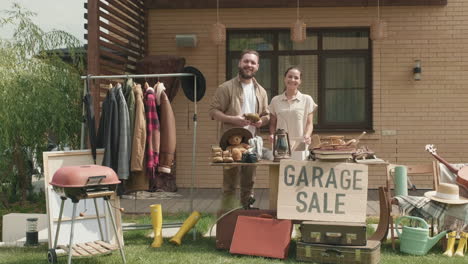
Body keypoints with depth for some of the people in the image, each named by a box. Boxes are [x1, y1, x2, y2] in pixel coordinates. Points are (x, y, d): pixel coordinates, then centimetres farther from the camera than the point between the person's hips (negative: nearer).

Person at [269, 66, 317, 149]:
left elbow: (309, 123, 6)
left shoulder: (307, 99, 8)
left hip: (300, 144, -1)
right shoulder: (275, 100, 11)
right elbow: (273, 124, 14)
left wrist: (307, 135, -14)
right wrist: (272, 135, -6)